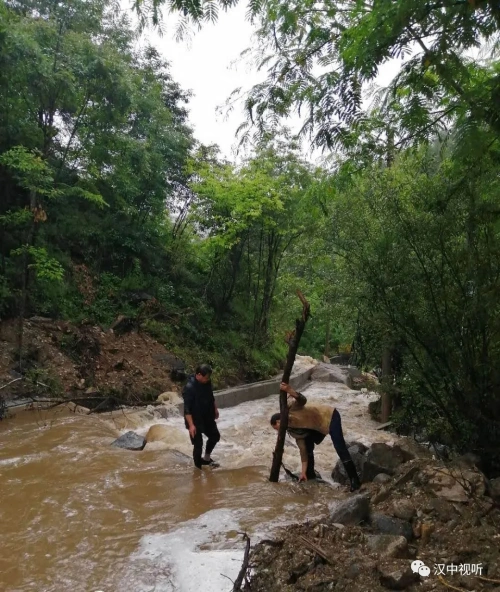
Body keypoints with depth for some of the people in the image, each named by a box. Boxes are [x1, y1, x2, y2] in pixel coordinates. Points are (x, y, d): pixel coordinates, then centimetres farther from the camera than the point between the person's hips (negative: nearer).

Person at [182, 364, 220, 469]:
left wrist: (215, 409, 20)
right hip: (195, 420, -8)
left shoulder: (207, 381, -7)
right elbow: (187, 409, -27)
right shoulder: (189, 387, -29)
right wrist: (191, 425, -29)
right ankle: (198, 467, 24)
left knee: (215, 436, 20)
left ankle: (206, 458, 41)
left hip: (207, 417, 8)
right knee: (198, 445, 2)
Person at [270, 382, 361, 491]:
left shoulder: (291, 410, -17)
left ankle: (354, 481, -12)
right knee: (307, 446, 7)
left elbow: (302, 400, -36)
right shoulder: (293, 431, 3)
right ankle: (309, 475, 23)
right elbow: (303, 449, 1)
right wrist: (303, 471, -3)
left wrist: (289, 391, -52)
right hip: (319, 426, 9)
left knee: (340, 448, -15)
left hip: (329, 416, -9)